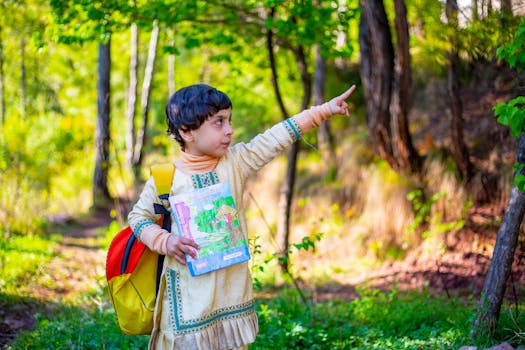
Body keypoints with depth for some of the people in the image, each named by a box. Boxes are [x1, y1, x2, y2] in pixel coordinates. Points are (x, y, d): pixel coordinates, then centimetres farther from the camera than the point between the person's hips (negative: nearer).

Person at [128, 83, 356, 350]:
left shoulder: (236, 162, 1)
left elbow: (278, 137, -2)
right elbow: (138, 216, 3)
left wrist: (325, 109, -4)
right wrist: (164, 242, -14)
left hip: (233, 285, 4)